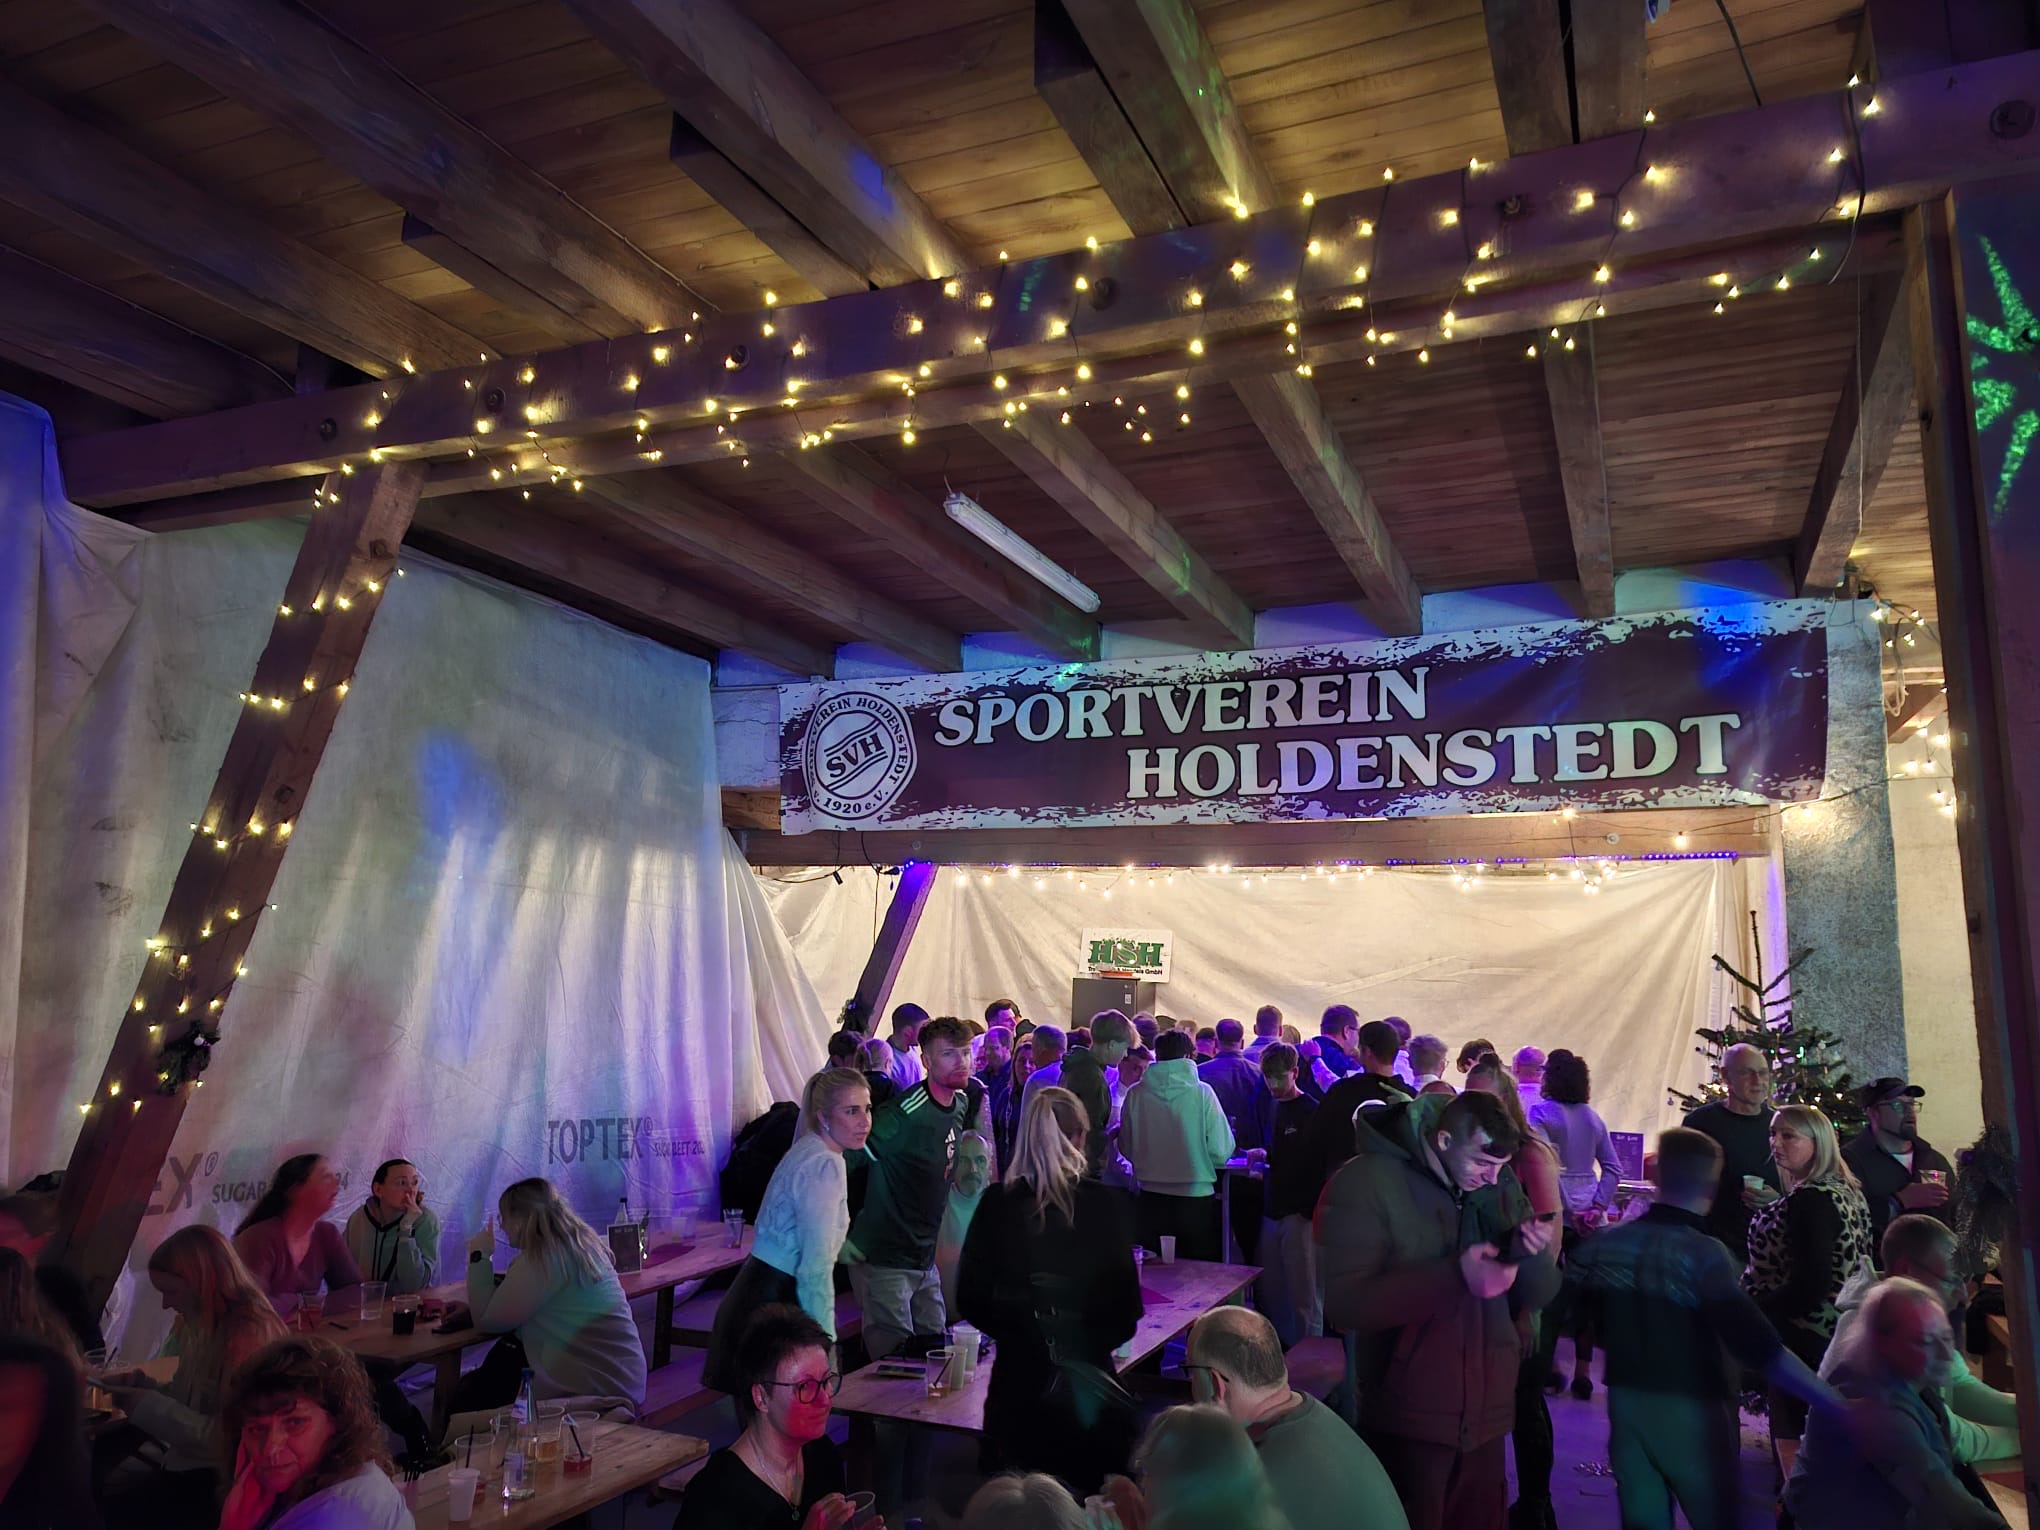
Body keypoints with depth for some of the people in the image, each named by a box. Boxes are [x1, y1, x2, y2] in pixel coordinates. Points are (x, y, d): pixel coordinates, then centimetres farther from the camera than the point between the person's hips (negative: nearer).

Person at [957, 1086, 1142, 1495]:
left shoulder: (997, 1204, -8)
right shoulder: (1104, 1204, -12)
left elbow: (970, 1300, -2)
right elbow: (1127, 1306, -8)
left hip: (1018, 1377, 1)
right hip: (1087, 1381, -1)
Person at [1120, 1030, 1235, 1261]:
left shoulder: (1135, 1094, -5)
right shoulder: (1202, 1093, -10)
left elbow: (1126, 1149, 4)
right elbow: (1222, 1151, -11)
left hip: (1151, 1200, 2)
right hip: (1196, 1198, -2)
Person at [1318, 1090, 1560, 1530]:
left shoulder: (1501, 1183, 2)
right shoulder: (1367, 1183, -17)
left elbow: (1535, 1295, 7)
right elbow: (1343, 1304, -23)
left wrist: (1534, 1256, -17)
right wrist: (1454, 1276, -32)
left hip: (1486, 1413, 5)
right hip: (1408, 1422, -5)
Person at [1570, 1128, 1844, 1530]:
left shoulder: (1605, 1244, -3)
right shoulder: (1704, 1254, -19)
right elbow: (1758, 1347, -26)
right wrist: (1838, 1403, -25)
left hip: (1626, 1404, 4)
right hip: (1691, 1413, -4)